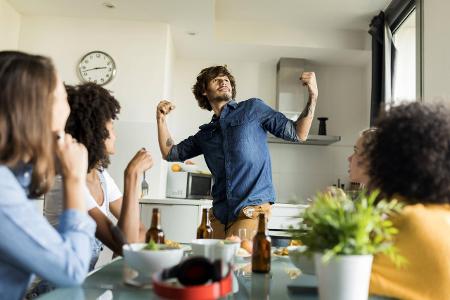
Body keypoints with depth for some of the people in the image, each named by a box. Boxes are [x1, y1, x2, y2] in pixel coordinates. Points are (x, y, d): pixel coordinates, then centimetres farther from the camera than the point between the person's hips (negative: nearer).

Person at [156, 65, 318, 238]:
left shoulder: (253, 108, 7)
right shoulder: (205, 134, 18)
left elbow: (298, 134, 6)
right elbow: (170, 154, 20)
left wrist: (313, 97, -5)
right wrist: (161, 119, 10)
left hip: (251, 209, -4)